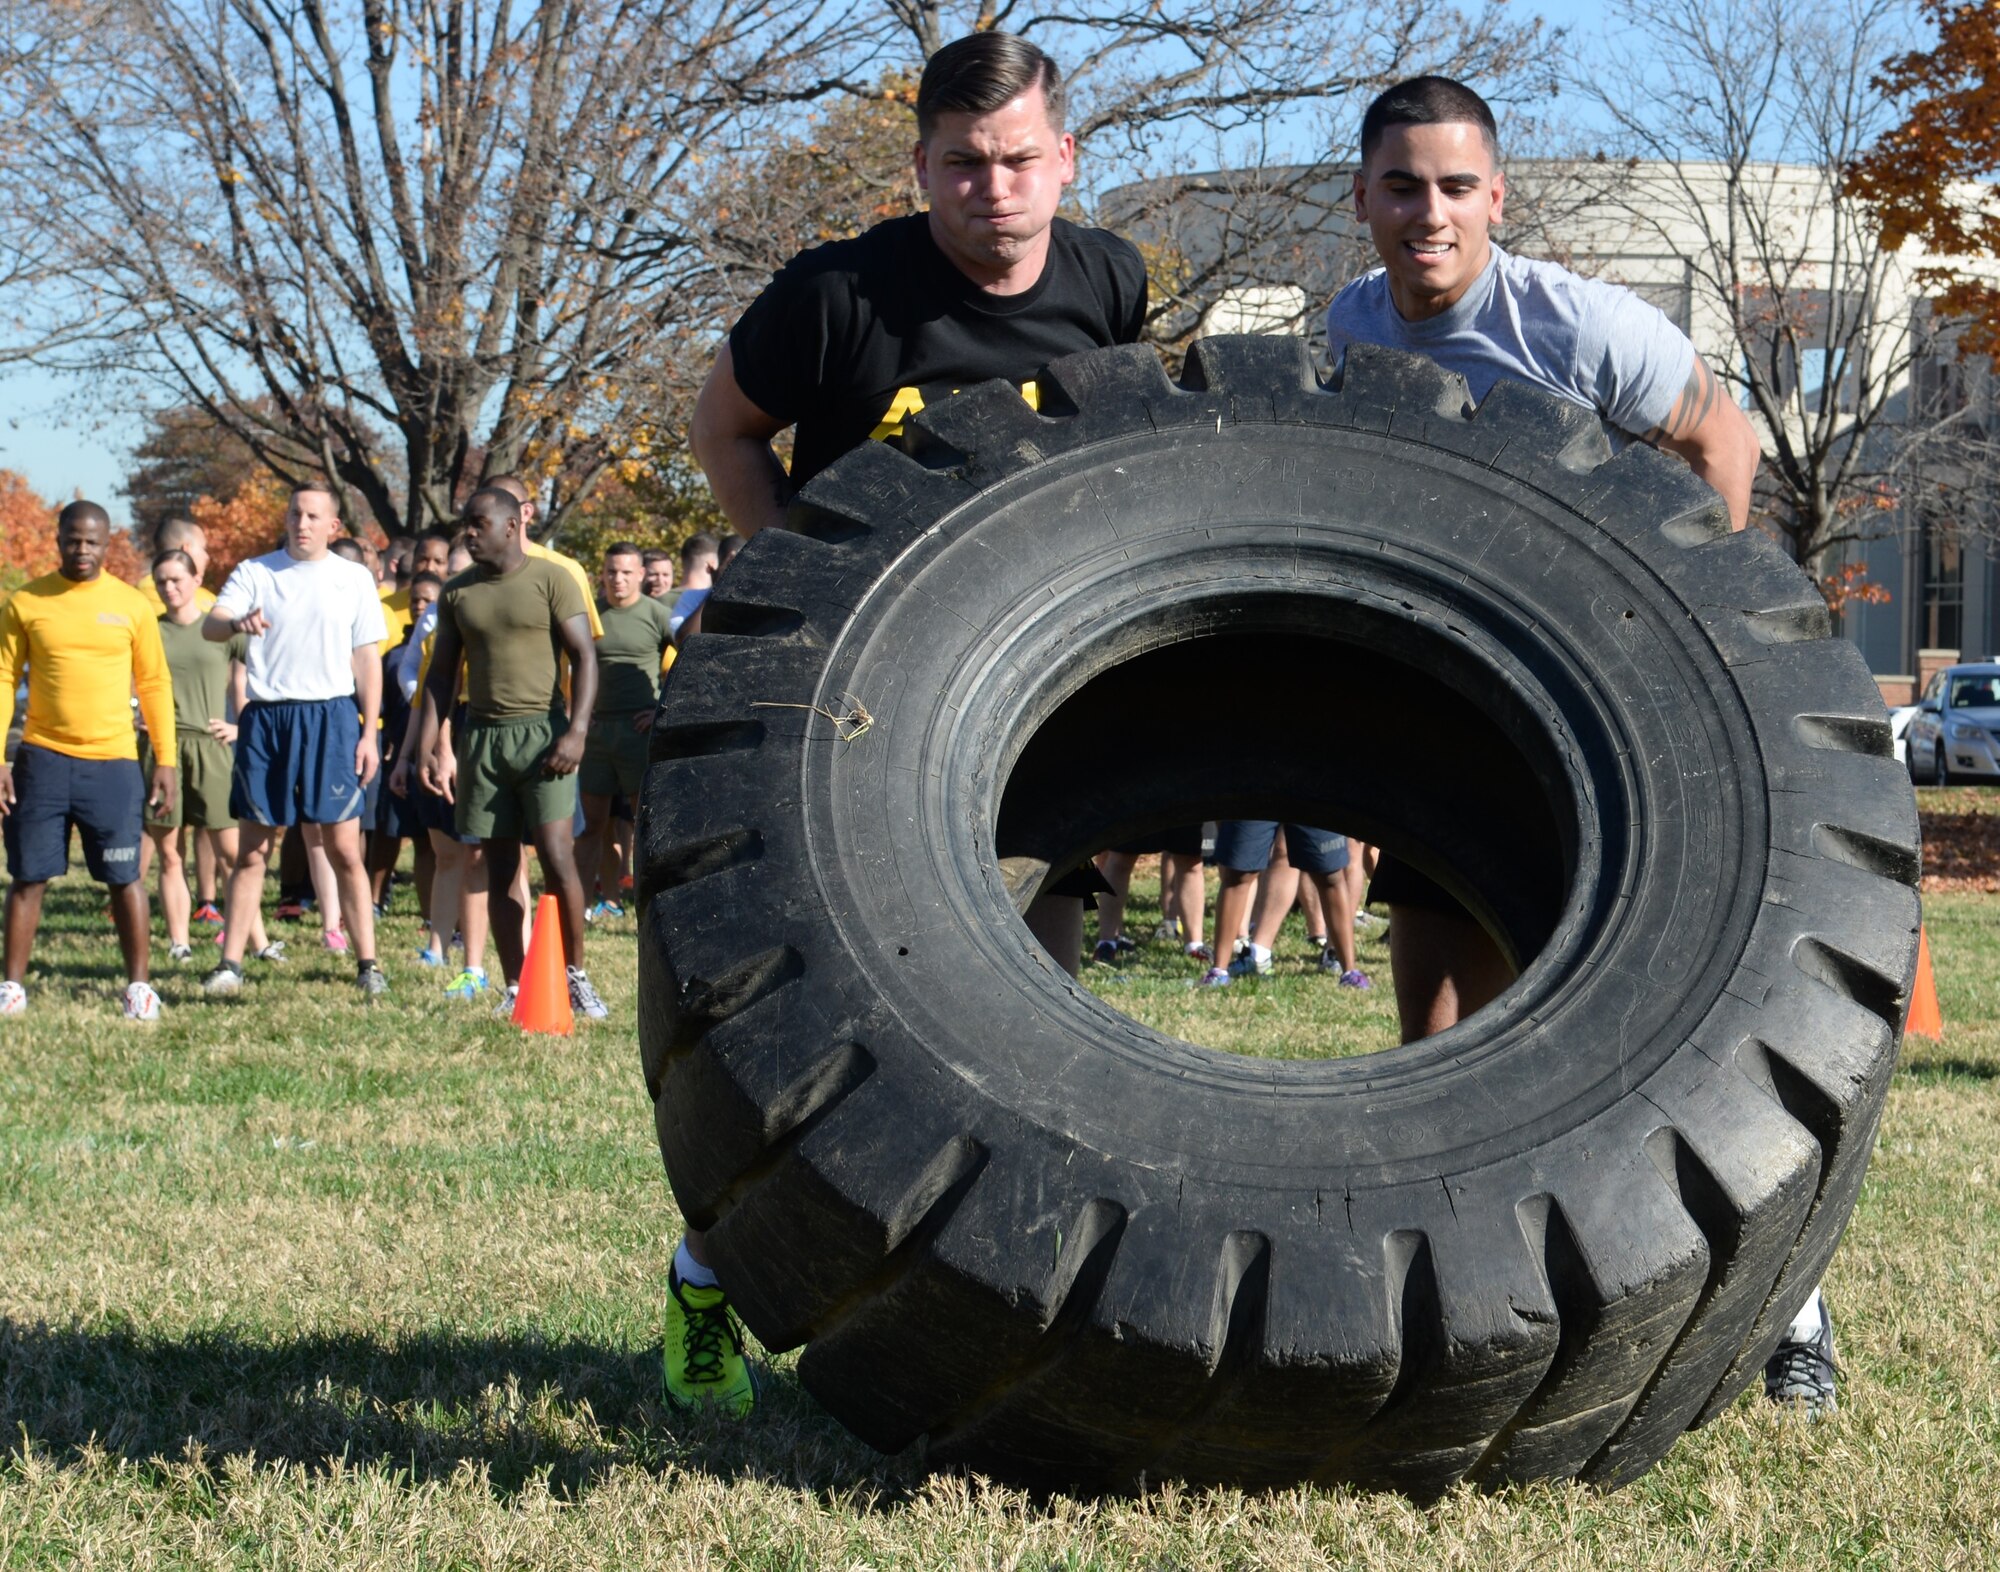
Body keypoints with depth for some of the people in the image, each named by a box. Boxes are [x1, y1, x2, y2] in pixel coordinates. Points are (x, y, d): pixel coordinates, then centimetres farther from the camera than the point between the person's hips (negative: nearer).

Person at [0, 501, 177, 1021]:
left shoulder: (131, 605, 2)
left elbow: (155, 684, 6)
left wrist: (165, 761, 2)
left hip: (113, 763, 0)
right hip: (42, 759, 0)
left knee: (124, 878, 1)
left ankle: (139, 986, 8)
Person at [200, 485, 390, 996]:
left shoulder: (354, 579, 7)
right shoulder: (255, 572, 5)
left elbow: (367, 660, 9)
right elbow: (211, 624, -9)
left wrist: (369, 733, 3)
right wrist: (236, 622, -33)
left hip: (331, 718, -1)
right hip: (266, 718, 1)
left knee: (344, 849, -3)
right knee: (251, 850, 4)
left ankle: (367, 963, 2)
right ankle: (230, 963, 8)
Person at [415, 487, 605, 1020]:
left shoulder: (550, 579, -1)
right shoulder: (457, 593, 13)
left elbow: (584, 657, -4)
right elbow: (441, 672, 16)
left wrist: (577, 732, -14)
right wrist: (428, 744, 6)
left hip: (542, 730, -4)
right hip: (483, 736, 4)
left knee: (557, 856, -12)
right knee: (499, 867, 4)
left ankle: (576, 975, 1)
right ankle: (516, 988, 8)